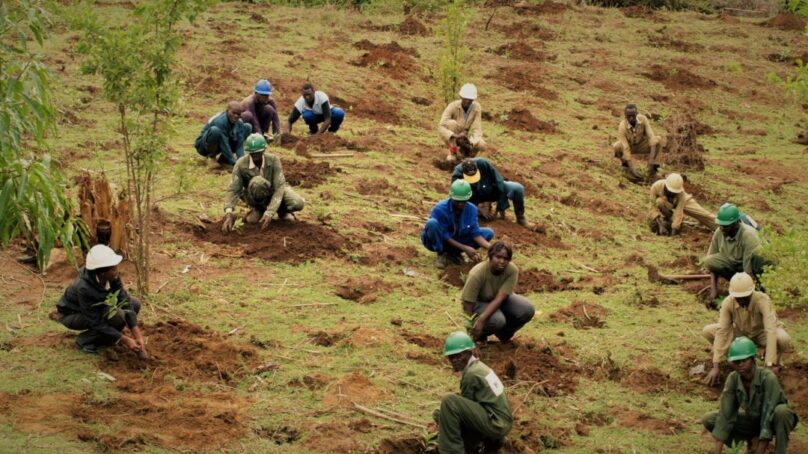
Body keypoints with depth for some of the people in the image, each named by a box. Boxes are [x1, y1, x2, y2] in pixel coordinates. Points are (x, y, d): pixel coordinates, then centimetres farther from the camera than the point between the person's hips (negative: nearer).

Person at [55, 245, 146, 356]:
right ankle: (85, 340, -7)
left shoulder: (113, 277, -21)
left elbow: (125, 303, -16)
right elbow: (96, 322, -32)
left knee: (135, 304, -7)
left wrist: (138, 336, -22)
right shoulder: (84, 288, -38)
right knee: (116, 316, -30)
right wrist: (125, 340, -30)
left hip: (95, 308, 7)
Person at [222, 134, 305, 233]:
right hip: (256, 197, -1)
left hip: (274, 193, 1)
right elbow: (233, 190, -27)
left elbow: (279, 187, -30)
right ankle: (258, 209, -6)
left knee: (298, 203, -30)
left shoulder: (273, 160, -25)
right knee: (257, 181, -37)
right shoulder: (241, 164, -24)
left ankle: (282, 210, 6)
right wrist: (228, 213, -45)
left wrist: (269, 213, -41)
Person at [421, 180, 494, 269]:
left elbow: (475, 232, -14)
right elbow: (445, 236, -23)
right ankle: (442, 254, -12)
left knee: (489, 232, -9)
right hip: (439, 241, -4)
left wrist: (490, 248, -32)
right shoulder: (440, 209, -26)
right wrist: (465, 248, -29)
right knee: (432, 223, -37)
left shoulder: (471, 209, -13)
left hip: (458, 240, 4)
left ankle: (454, 252, -2)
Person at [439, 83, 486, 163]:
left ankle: (465, 150, 4)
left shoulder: (477, 107, -16)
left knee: (481, 145, -29)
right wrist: (455, 136, -47)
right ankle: (453, 153, -18)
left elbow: (476, 129, -19)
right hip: (451, 139, -2)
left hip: (467, 138, 2)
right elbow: (441, 127, -31)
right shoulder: (453, 106, -23)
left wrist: (471, 144, -38)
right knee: (452, 123, -33)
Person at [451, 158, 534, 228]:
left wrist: (501, 208, -21)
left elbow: (499, 182, -24)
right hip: (475, 197, 1)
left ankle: (520, 218, -4)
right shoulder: (457, 176, -30)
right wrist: (481, 210, -26)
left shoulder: (484, 163, -33)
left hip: (492, 190, -1)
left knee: (518, 189, -25)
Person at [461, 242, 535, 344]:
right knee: (497, 320, -35)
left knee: (527, 310, -22)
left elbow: (499, 299, -31)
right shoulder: (477, 274, -33)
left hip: (500, 300, 4)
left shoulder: (512, 270, -26)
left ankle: (504, 333, 6)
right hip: (479, 302, -4)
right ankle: (480, 335, 0)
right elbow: (468, 305, -26)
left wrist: (481, 319, -42)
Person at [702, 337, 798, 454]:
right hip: (752, 420, 5)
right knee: (708, 419, -13)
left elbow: (767, 417, -33)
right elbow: (724, 415, -19)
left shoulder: (768, 378, -31)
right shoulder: (733, 379, -18)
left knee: (781, 411, -39)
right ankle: (752, 440, 4)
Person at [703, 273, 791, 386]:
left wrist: (769, 366, -51)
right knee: (707, 331, -20)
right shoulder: (728, 303, -27)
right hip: (741, 332, 3)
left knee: (783, 339, -37)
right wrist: (716, 367, -33)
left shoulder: (762, 300, -36)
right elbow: (722, 331, -27)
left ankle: (775, 359, -1)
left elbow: (771, 331, -43)